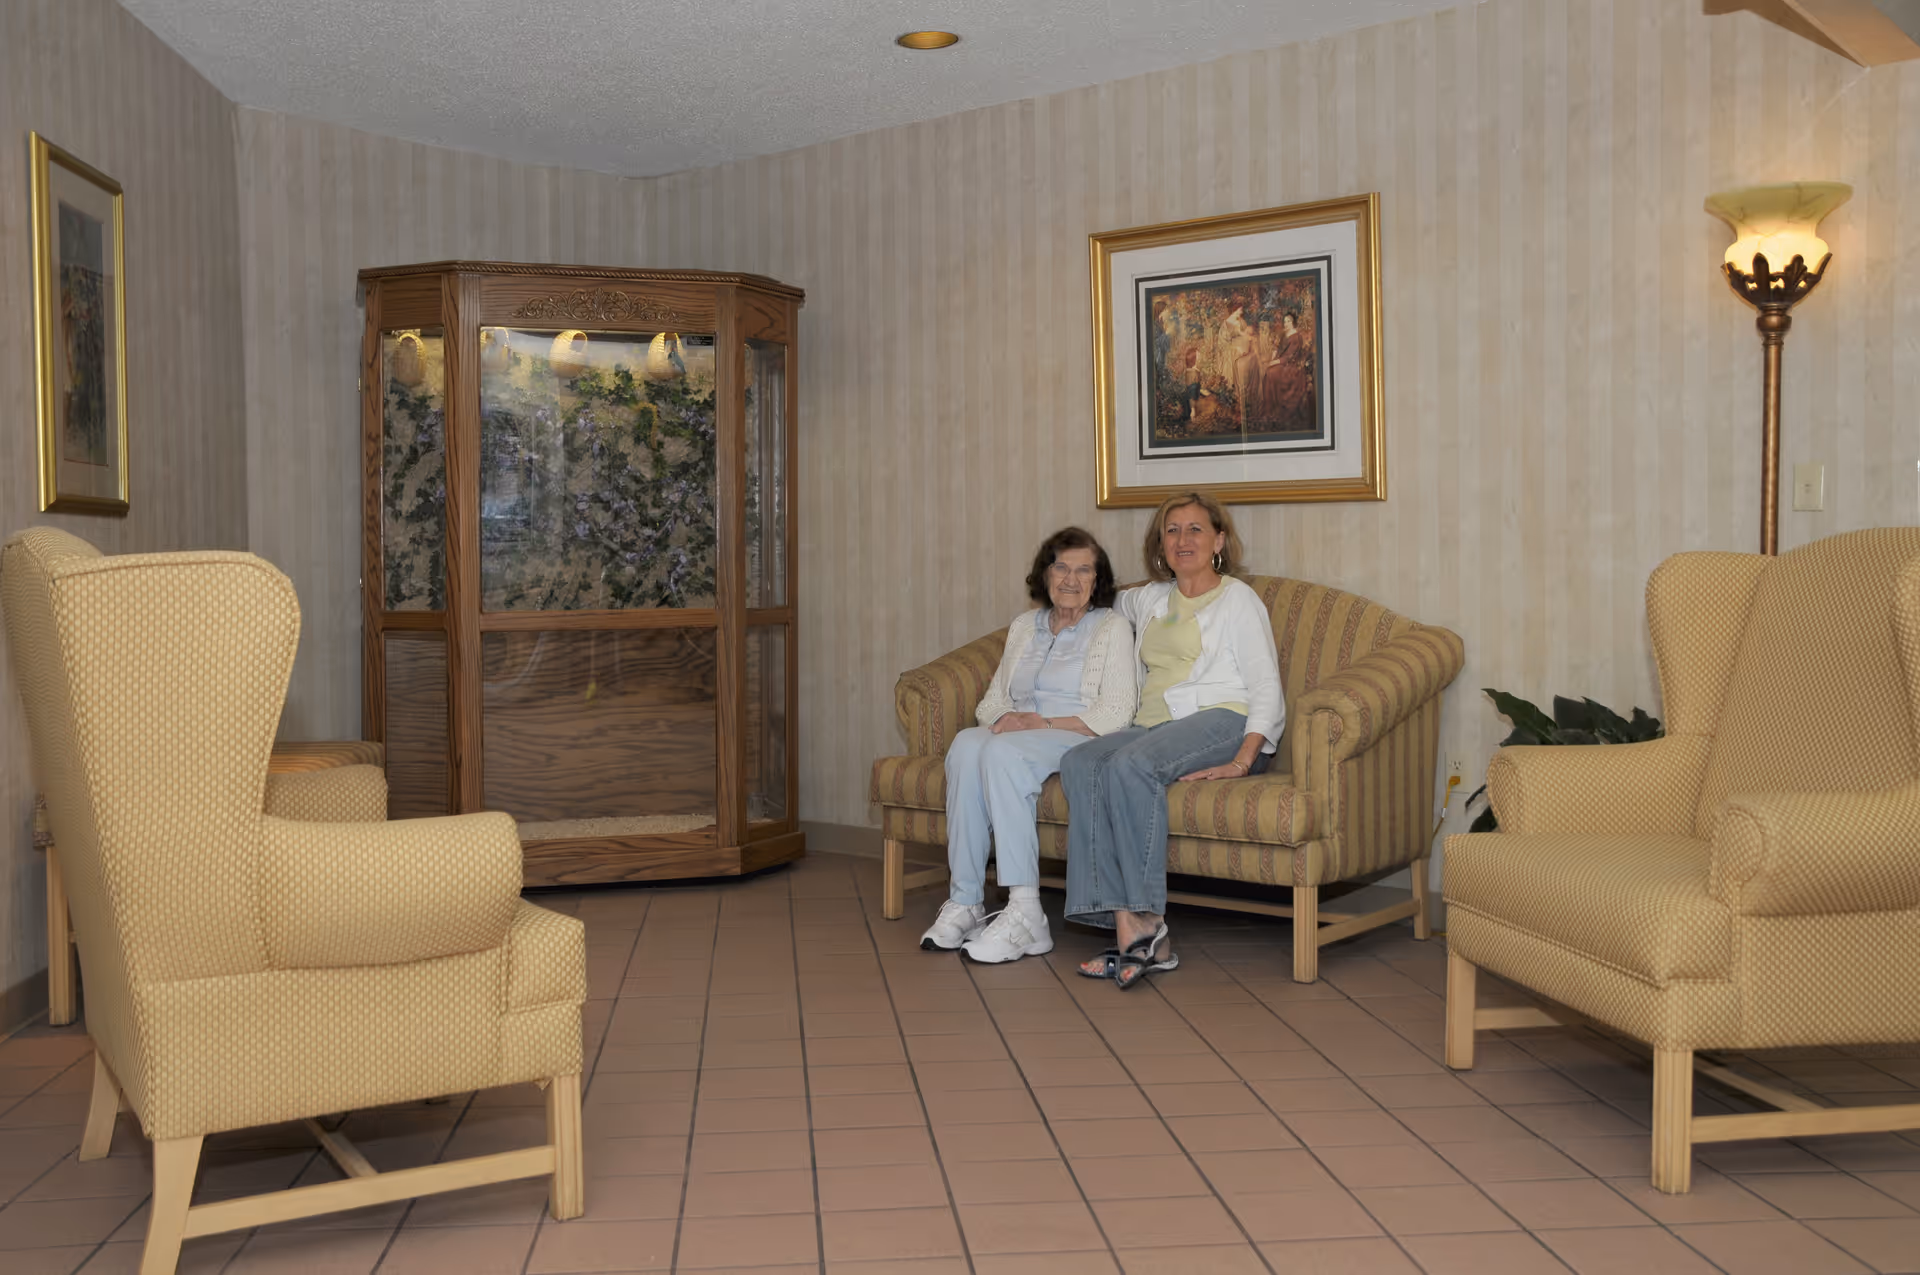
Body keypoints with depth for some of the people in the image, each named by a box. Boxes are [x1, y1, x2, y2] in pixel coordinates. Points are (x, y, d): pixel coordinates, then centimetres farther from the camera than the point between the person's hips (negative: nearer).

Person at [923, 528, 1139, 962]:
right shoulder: (1024, 626, 23)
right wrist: (1004, 718, -6)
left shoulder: (1111, 628, 5)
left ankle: (1024, 914, -38)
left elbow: (1115, 714, -5)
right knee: (966, 744, -30)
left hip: (1079, 739, -5)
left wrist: (1046, 723, -15)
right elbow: (993, 698, 19)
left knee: (1003, 752, -36)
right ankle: (965, 901, -31)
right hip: (1018, 735, 5)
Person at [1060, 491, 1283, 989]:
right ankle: (1132, 929, -38)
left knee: (1131, 763, -36)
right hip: (1153, 725, 5)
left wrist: (1242, 760, -16)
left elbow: (1266, 690, -1)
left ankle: (1145, 921, -35)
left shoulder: (1238, 598, 8)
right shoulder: (1148, 600, 26)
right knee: (1079, 764, -27)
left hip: (1221, 720, -5)